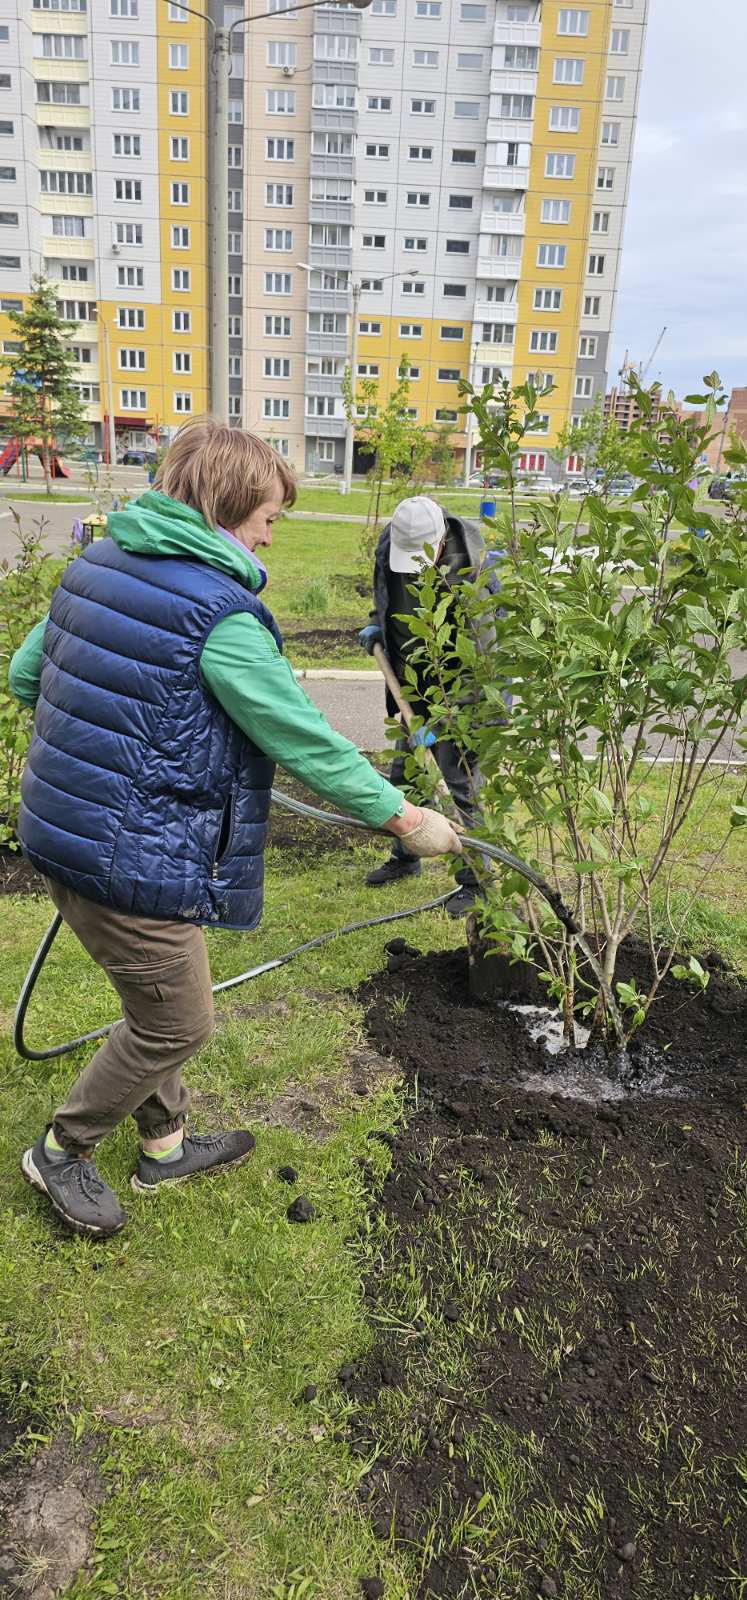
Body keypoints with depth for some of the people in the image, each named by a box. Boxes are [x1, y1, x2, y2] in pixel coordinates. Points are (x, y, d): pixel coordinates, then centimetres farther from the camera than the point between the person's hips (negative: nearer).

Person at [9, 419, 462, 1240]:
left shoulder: (97, 562, 6)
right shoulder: (222, 613, -20)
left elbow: (25, 673, 15)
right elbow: (306, 741, -17)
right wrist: (404, 816, -6)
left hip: (60, 829, 9)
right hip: (135, 858, -9)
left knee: (157, 1002, 25)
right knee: (177, 1023, 13)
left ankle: (166, 1143, 43)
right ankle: (62, 1152, 32)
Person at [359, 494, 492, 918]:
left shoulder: (471, 570, -28)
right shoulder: (389, 545, -7)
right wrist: (377, 624, 1)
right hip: (415, 691, 7)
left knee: (461, 788, -3)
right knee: (404, 776, 18)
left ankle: (476, 880, 12)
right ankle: (405, 857, 39)